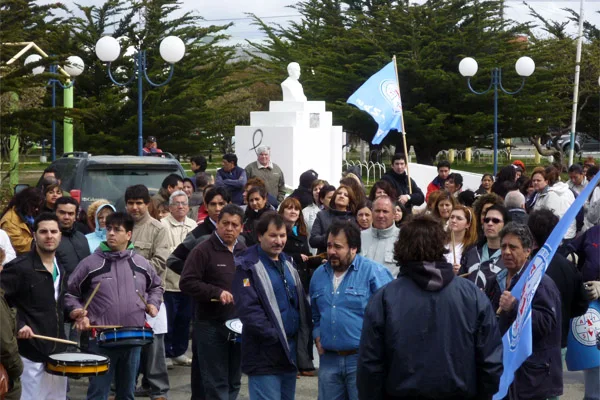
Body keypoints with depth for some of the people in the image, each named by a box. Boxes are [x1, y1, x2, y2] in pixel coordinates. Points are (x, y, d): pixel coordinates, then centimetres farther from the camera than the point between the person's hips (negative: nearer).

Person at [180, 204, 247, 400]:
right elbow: (187, 282, -15)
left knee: (234, 382, 14)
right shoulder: (203, 250, -9)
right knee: (216, 383, -3)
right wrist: (217, 292, -21)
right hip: (212, 326, -6)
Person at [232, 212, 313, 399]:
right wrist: (274, 336, -20)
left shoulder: (288, 264, 17)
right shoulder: (247, 266, -7)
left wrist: (305, 339, 5)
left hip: (291, 351, 7)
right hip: (265, 355, -7)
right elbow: (248, 309, -17)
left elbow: (302, 304, 18)